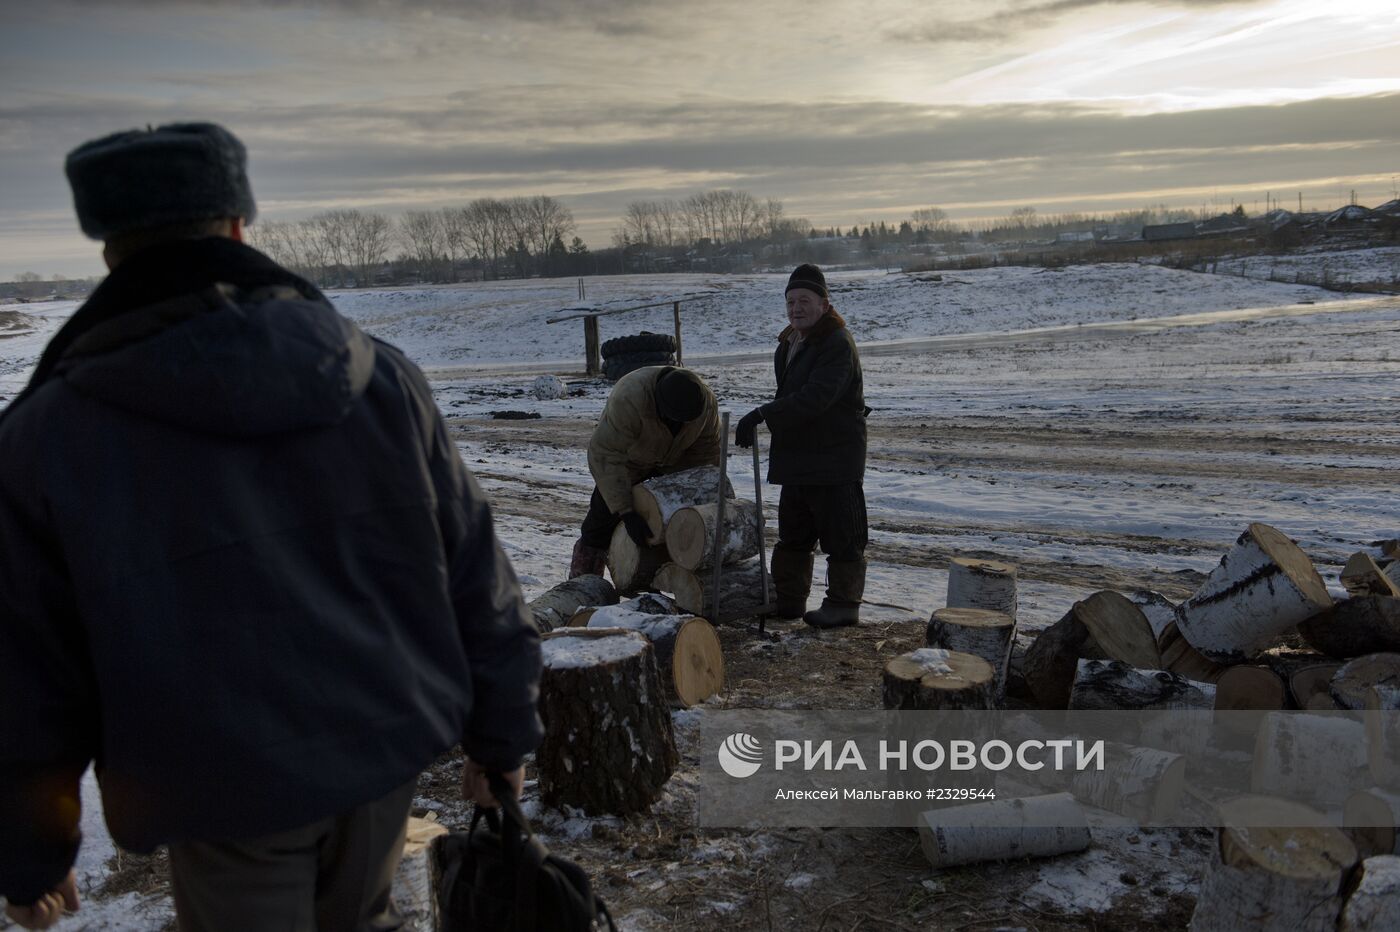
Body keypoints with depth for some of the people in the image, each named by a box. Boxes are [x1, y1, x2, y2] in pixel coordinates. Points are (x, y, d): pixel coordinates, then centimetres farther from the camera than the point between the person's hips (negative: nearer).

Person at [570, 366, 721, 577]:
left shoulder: (706, 400, -26)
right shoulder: (628, 400, -42)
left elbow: (707, 451, -10)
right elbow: (605, 455, -42)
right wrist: (626, 512, -45)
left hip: (674, 463, 4)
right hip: (629, 460, -3)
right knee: (604, 516, -8)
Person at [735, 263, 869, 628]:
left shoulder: (838, 344, -16)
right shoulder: (789, 344, 15)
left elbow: (814, 397, -28)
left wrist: (762, 414, -30)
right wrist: (761, 421, 14)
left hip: (835, 459, -10)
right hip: (797, 458, 10)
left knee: (841, 535, -1)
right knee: (792, 535, 16)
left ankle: (844, 604, 9)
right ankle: (788, 600, 26)